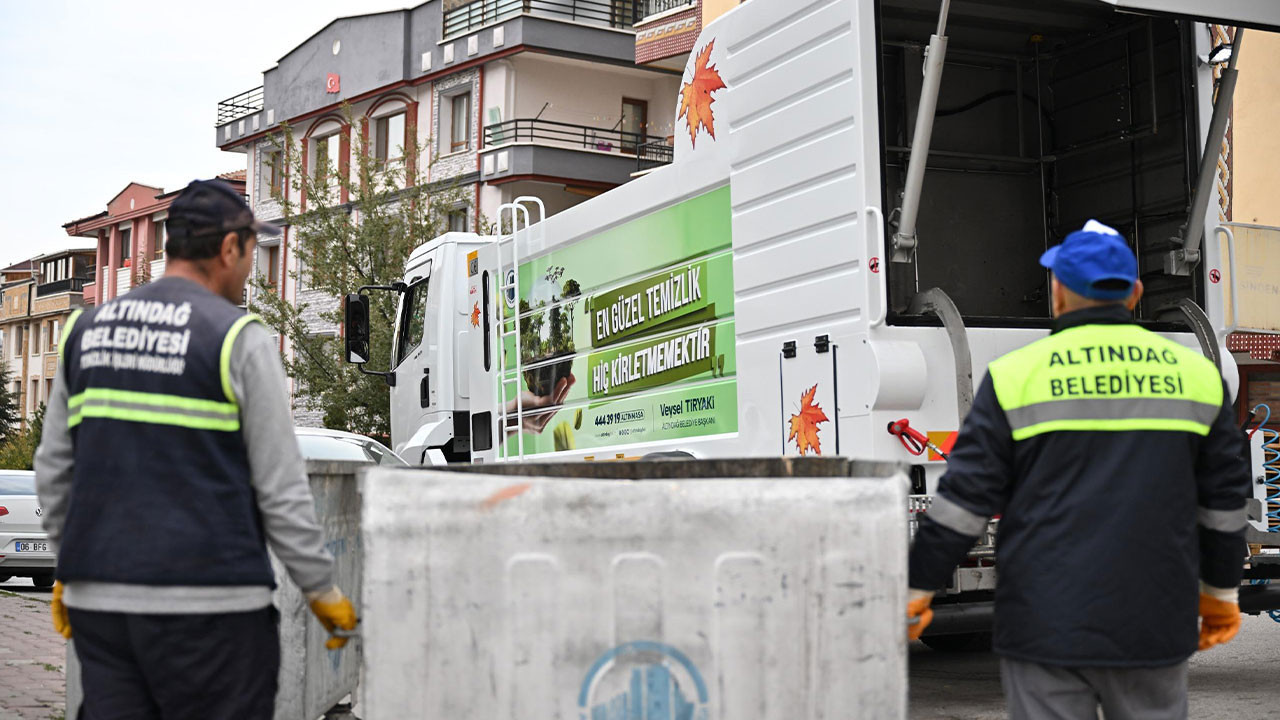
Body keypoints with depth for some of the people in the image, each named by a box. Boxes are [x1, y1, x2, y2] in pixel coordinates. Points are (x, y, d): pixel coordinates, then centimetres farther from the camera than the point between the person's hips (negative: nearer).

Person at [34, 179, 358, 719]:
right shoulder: (238, 337, -7)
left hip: (98, 596, 6)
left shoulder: (85, 329, 10)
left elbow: (53, 470, 15)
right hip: (208, 604, -6)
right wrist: (322, 591, 2)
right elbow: (280, 486, -7)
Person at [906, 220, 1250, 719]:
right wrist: (1221, 593, 24)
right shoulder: (1195, 374, 6)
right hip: (1154, 629, 3)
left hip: (1047, 624, -3)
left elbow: (965, 497, -5)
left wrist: (917, 589, 4)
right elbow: (1224, 499, 12)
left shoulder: (1017, 376, -5)